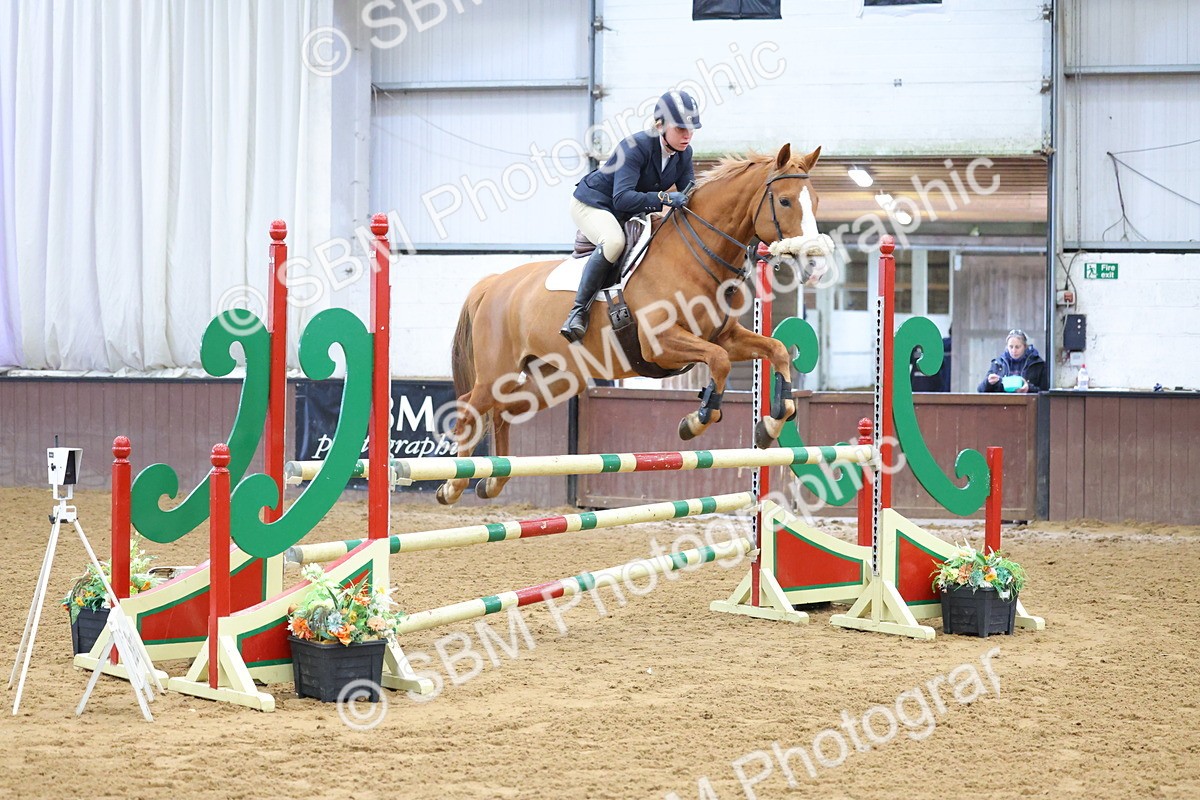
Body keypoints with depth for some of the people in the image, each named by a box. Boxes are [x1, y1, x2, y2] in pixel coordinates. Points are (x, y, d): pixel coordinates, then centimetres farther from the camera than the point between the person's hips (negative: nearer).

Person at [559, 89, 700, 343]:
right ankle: (579, 311, -30)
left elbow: (688, 195, 0)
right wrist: (664, 198, -50)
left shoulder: (684, 153, -6)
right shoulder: (636, 147, -29)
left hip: (633, 215, 9)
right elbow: (622, 198, -39)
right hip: (592, 204, -9)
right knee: (614, 241, -38)